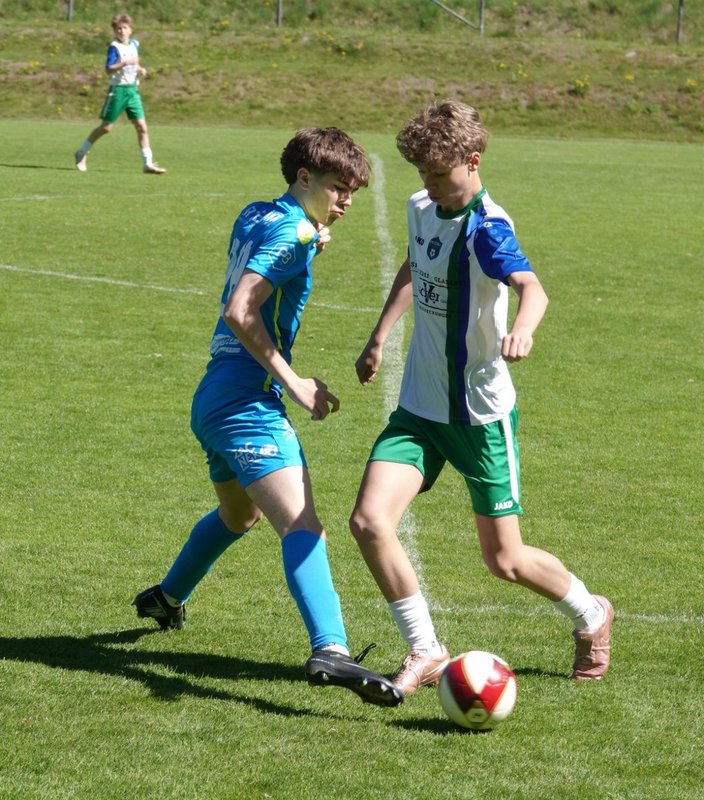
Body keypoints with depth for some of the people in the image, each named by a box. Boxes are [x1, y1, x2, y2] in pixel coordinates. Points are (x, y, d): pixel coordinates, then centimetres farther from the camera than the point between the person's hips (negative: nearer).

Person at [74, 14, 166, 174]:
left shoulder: (134, 44, 10)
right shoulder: (114, 47, -11)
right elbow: (108, 69, -20)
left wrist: (140, 69, 9)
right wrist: (125, 63, -30)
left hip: (133, 90, 6)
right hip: (118, 90, -6)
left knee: (142, 127, -2)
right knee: (106, 127, 1)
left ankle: (148, 163, 0)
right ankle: (81, 153, 17)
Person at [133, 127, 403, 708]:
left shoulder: (255, 216, 15)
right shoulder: (292, 231, -12)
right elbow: (240, 312, -21)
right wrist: (294, 384, -18)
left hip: (213, 400, 10)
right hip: (249, 403, -10)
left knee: (239, 513, 34)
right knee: (302, 527, -25)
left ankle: (167, 598, 53)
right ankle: (331, 651, -43)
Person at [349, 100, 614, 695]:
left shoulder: (486, 228, -21)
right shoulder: (422, 209, 3)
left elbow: (530, 287, -41)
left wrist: (521, 328, -62)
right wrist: (379, 339, 23)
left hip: (481, 415, -6)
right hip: (418, 407, 6)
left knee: (506, 561, 5)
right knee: (369, 520, -15)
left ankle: (591, 616, 36)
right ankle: (425, 652, 0)